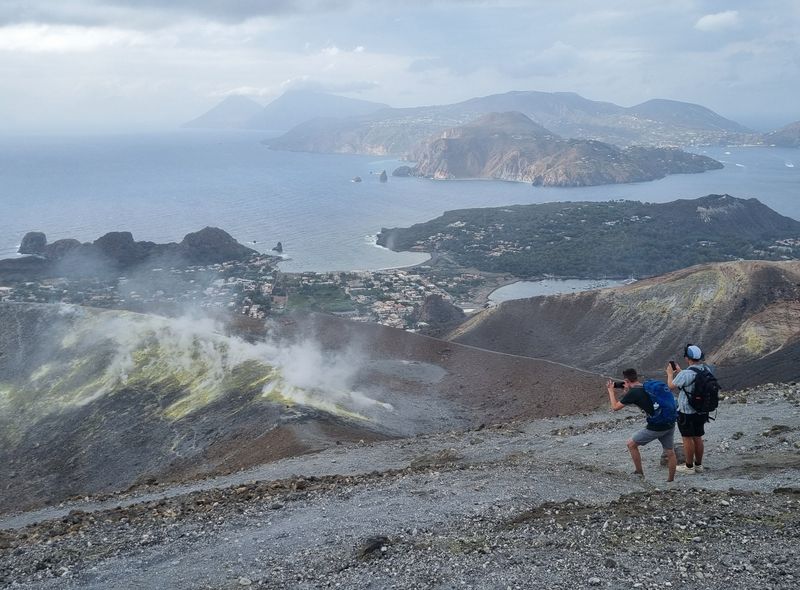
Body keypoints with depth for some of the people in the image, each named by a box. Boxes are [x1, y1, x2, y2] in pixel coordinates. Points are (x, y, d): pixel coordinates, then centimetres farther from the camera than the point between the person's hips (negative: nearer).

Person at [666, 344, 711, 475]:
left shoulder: (686, 374, -25)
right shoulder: (707, 370, -2)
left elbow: (671, 386, -10)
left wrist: (670, 373, 6)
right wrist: (680, 371, 22)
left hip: (687, 412, -7)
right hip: (702, 411, 7)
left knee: (687, 439, 5)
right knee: (698, 438, 17)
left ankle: (689, 467, 13)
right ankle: (698, 465, 27)